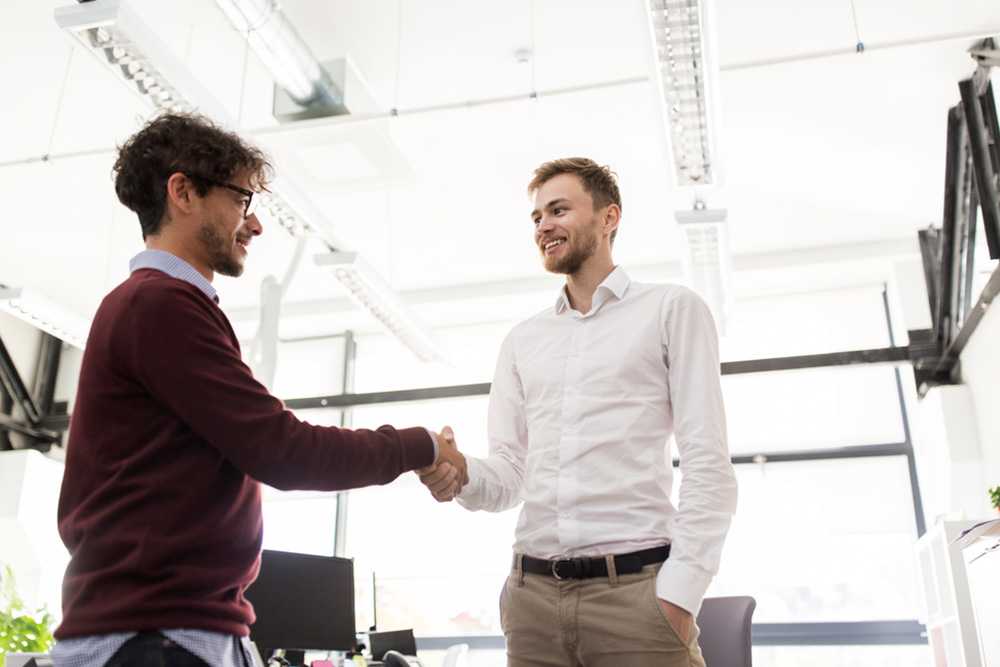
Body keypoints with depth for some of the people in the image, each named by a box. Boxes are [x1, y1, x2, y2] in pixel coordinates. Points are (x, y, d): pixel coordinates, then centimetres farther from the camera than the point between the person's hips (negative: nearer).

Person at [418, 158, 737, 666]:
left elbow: (709, 465, -4)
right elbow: (508, 475, 13)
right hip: (533, 594, 4)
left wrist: (679, 590, -13)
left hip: (636, 588, -4)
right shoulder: (521, 341, 17)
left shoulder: (672, 309, 4)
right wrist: (460, 476, -10)